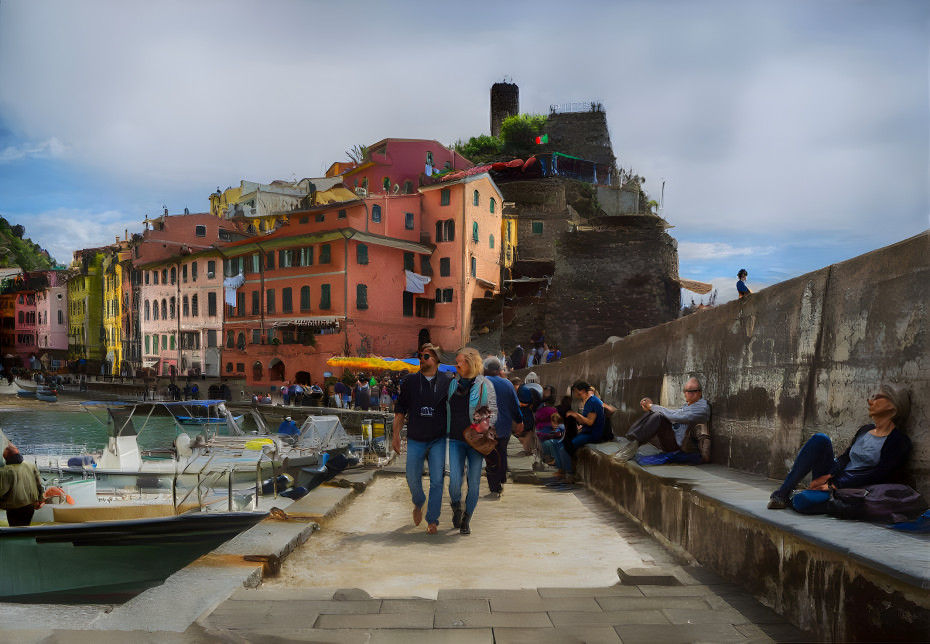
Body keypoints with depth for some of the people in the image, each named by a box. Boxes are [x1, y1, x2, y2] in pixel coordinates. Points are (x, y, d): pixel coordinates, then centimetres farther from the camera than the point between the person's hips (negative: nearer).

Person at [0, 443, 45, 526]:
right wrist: (39, 501, 17)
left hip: (14, 509, -5)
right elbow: (40, 485, 4)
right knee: (26, 526, 23)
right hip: (31, 506, 5)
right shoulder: (32, 466, -2)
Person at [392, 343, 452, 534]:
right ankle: (419, 504, 37)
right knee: (413, 479, 5)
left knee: (437, 481, -3)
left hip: (438, 440, -1)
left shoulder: (447, 382, 0)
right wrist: (395, 435, 3)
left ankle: (432, 520, 9)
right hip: (415, 440, 1)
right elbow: (400, 410, 7)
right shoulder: (410, 381, 3)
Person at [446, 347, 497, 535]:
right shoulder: (453, 384, 9)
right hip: (455, 440, 2)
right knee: (455, 479, -9)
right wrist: (445, 431, 12)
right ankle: (456, 507, 22)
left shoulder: (484, 385, -2)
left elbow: (494, 412, 0)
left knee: (474, 482, 2)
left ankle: (466, 520, 19)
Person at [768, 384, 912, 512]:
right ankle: (783, 493, -16)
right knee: (820, 439, -21)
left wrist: (835, 485, -17)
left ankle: (789, 500, 3)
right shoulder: (865, 430, 16)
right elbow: (844, 458, 11)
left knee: (802, 500, -35)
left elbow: (878, 475, -15)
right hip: (833, 482, 7)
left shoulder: (899, 441, -6)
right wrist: (827, 477, -9)